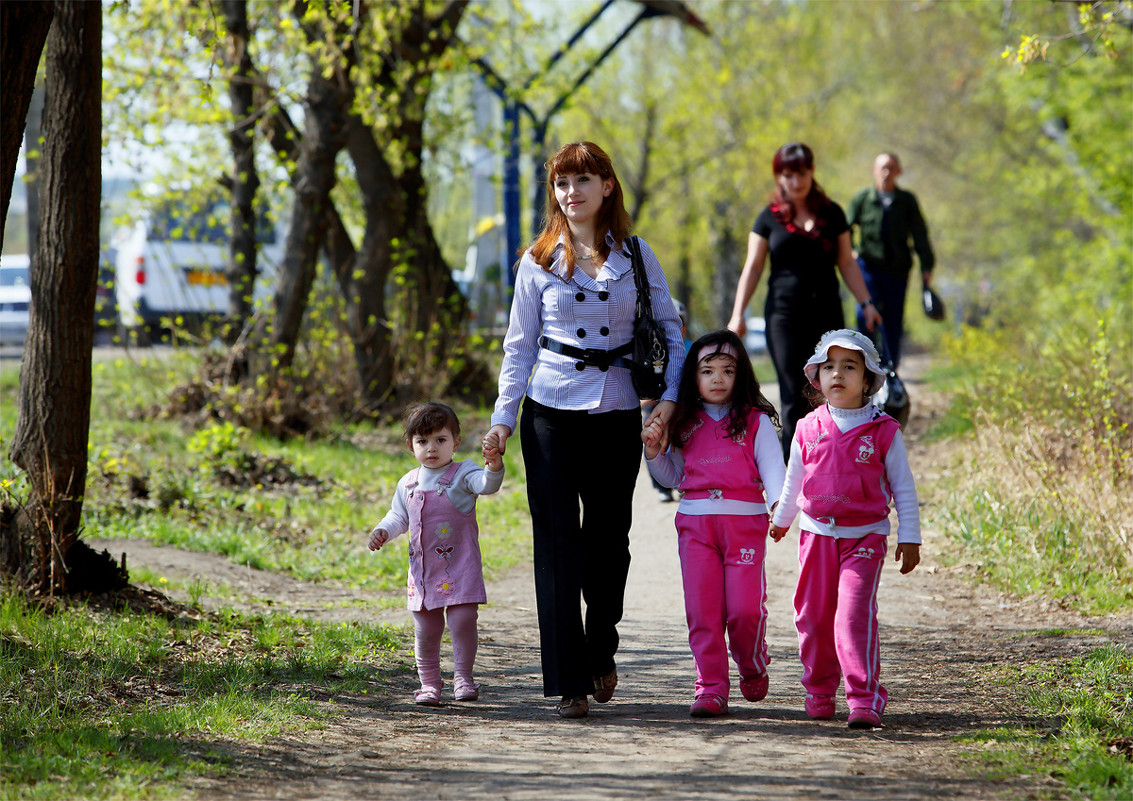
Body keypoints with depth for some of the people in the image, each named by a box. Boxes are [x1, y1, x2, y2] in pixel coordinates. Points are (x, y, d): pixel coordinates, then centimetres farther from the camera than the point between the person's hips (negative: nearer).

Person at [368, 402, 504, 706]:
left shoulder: (462, 475, -4)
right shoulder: (408, 483, 10)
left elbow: (486, 485, -23)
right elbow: (398, 517, 20)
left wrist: (494, 467, -44)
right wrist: (383, 531, 0)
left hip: (460, 566, -4)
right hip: (422, 568, 4)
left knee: (463, 620, -11)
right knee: (425, 629, 6)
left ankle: (463, 677, 6)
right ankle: (429, 683, 19)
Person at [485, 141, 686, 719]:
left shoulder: (636, 256, 5)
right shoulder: (539, 261, 4)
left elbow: (670, 330, 9)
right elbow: (520, 345, 8)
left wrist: (669, 396, -4)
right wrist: (502, 417, 1)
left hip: (617, 412, 1)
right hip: (551, 412, -1)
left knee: (609, 539, 7)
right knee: (558, 543, -5)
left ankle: (600, 652, 32)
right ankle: (568, 682, -3)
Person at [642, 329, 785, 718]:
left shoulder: (756, 422, 4)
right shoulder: (687, 424, 14)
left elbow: (772, 469, -4)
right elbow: (674, 477, 23)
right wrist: (653, 449, 7)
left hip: (744, 521, -3)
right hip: (695, 522, 3)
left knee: (745, 607, -8)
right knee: (702, 609, -3)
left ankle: (753, 669, 20)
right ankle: (711, 687, 2)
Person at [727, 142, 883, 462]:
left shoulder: (831, 214, 8)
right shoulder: (770, 218, 4)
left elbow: (846, 262, 13)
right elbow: (752, 267, 4)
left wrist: (866, 303, 5)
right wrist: (738, 314, -4)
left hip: (827, 313, 2)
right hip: (784, 315, -2)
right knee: (794, 397, -5)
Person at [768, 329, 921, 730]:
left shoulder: (884, 432, -4)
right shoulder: (808, 430, 3)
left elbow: (903, 488, 2)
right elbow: (794, 482, 20)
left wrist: (909, 538, -1)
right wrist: (781, 519, 32)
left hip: (865, 537, -3)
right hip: (817, 534, 3)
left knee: (855, 614, -16)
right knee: (813, 615, 7)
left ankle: (865, 700, -15)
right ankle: (819, 692, 25)